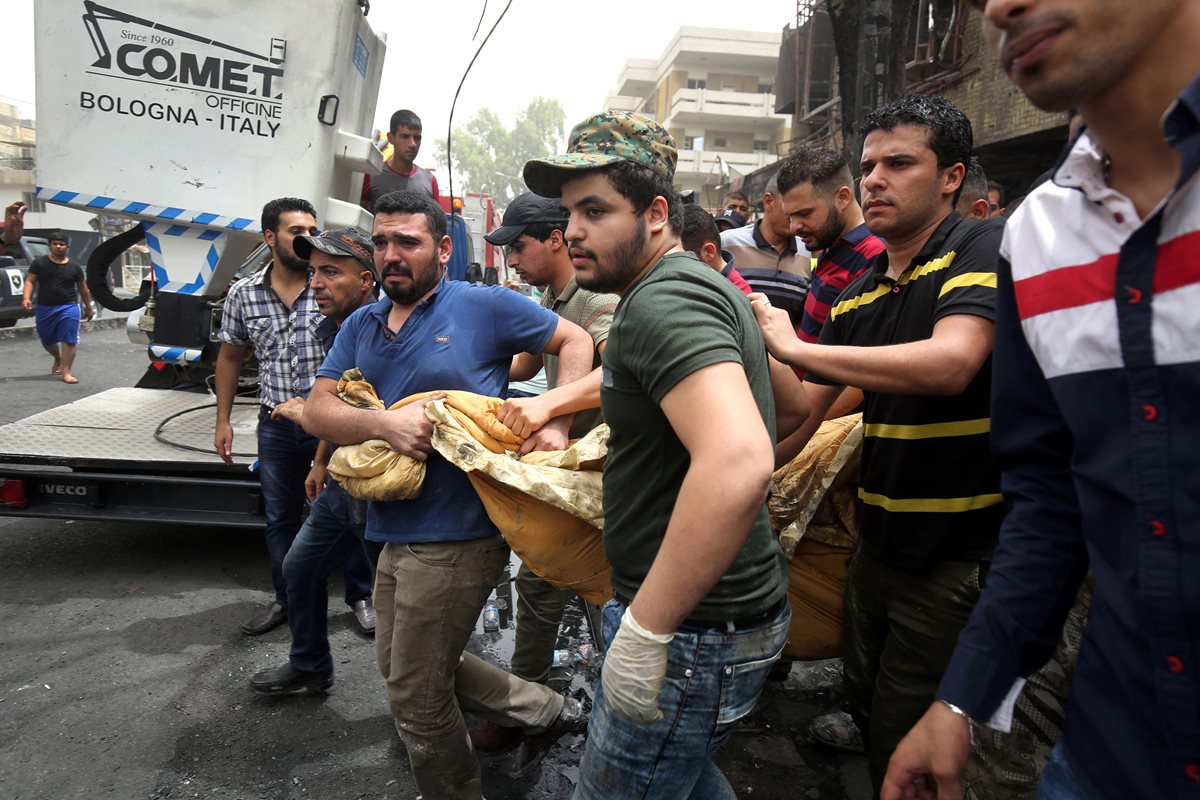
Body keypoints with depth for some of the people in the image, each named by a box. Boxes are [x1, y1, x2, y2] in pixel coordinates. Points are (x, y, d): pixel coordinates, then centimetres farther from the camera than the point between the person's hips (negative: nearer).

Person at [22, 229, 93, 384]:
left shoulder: (74, 267, 3)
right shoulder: (39, 262, 3)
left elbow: (83, 289, 11)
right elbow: (30, 280, -1)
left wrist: (88, 307, 16)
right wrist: (26, 298, -18)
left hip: (68, 307, -2)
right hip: (44, 308, 2)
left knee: (69, 340, -10)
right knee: (47, 340, 15)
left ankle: (66, 372, -7)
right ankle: (58, 359, 45)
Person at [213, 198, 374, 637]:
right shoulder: (243, 294, 2)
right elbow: (230, 357, 12)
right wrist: (223, 420, 10)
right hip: (277, 426, 3)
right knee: (280, 518, 16)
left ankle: (360, 597, 25)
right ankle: (286, 599, 34)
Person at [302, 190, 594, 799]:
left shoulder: (484, 306, -7)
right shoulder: (361, 325, 10)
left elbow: (574, 341, -1)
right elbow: (317, 411, 2)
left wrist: (556, 426, -14)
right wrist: (383, 424, -18)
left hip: (457, 536, -8)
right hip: (395, 533, 8)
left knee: (416, 697, 6)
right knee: (400, 664, 24)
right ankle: (544, 710, 37)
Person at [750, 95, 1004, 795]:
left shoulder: (985, 247, -12)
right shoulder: (857, 295, 8)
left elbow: (950, 362, -30)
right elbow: (800, 415, 10)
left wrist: (794, 347, -23)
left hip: (959, 552, -7)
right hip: (879, 540, 7)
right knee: (865, 705, 23)